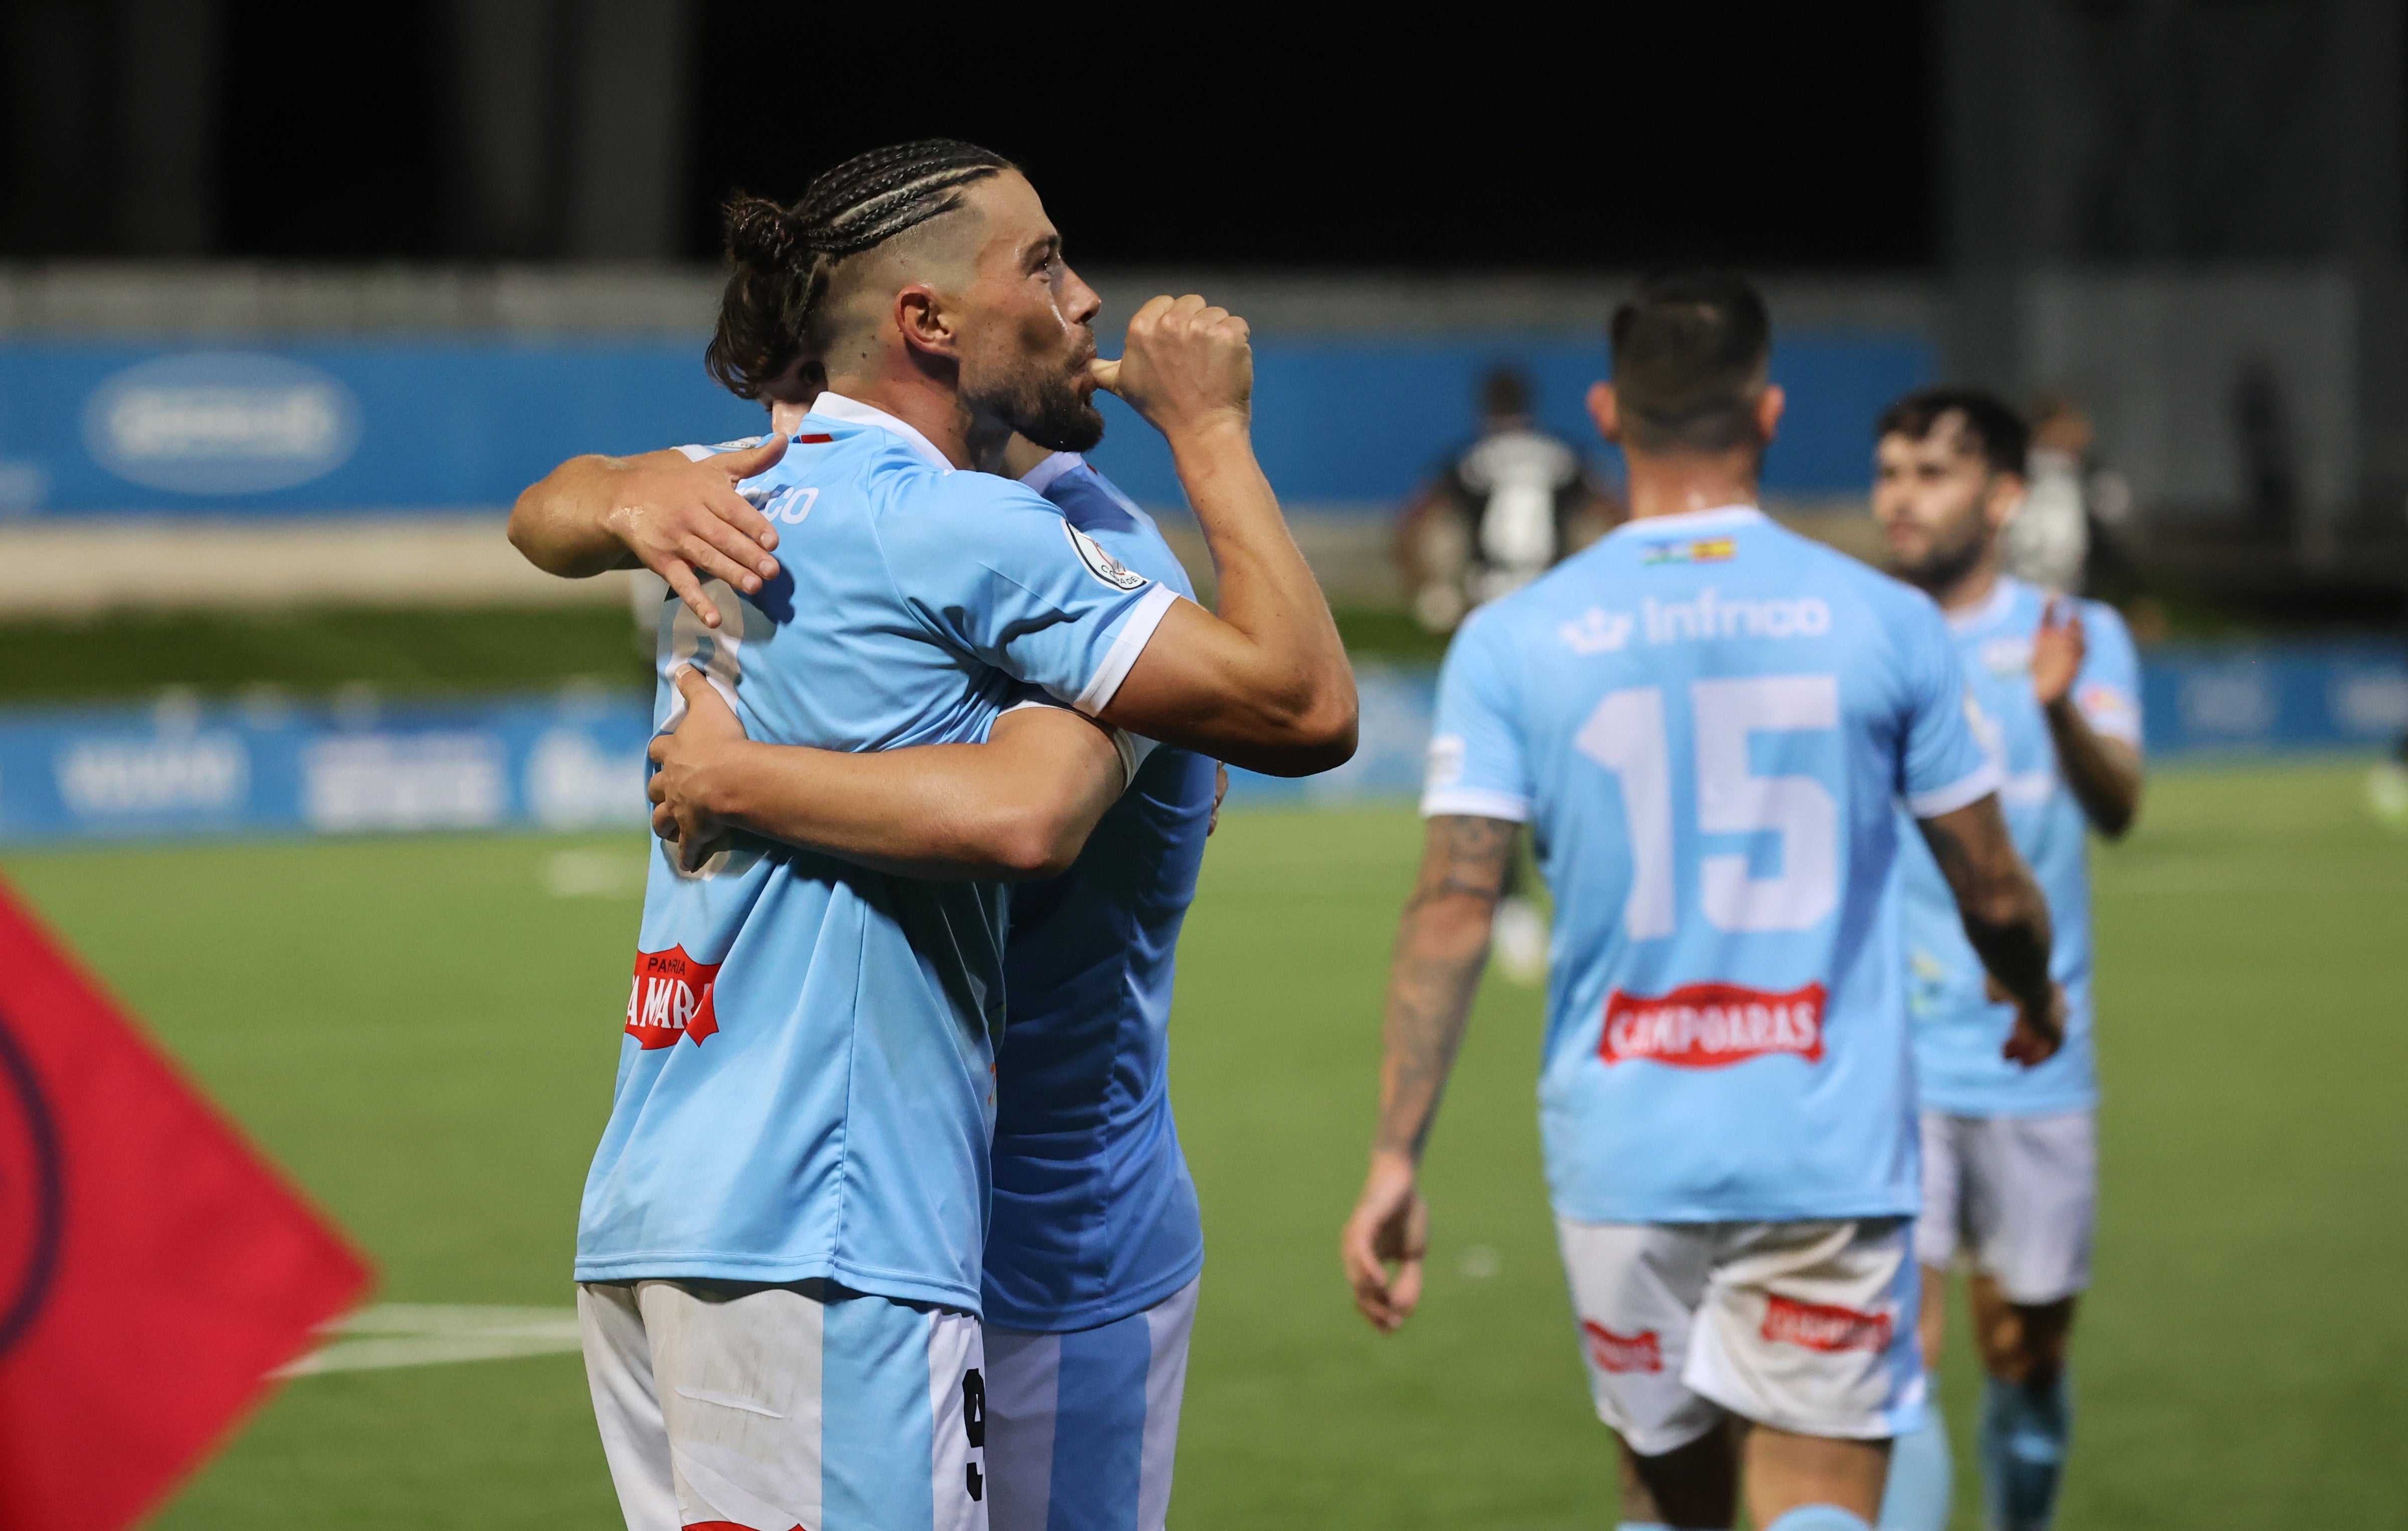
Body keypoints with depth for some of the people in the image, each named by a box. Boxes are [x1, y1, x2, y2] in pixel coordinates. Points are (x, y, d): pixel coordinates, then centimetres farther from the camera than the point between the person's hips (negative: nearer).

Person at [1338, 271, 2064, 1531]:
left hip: (1624, 1155, 1)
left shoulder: (1513, 641, -1)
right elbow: (1995, 895, 7)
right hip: (1830, 1155, -1)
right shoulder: (1883, 622, 0)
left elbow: (1452, 907, -7)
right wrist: (2034, 1001, 29)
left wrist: (1395, 1160, -4)